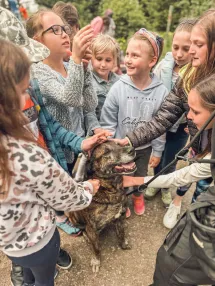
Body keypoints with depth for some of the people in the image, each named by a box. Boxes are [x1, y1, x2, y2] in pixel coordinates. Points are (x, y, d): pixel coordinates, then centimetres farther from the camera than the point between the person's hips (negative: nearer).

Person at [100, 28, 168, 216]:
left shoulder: (161, 91, -18)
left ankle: (138, 195, 59)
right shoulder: (118, 88, -21)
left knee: (141, 175, 25)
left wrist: (157, 151, 0)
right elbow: (108, 123, -13)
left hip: (145, 147, 1)